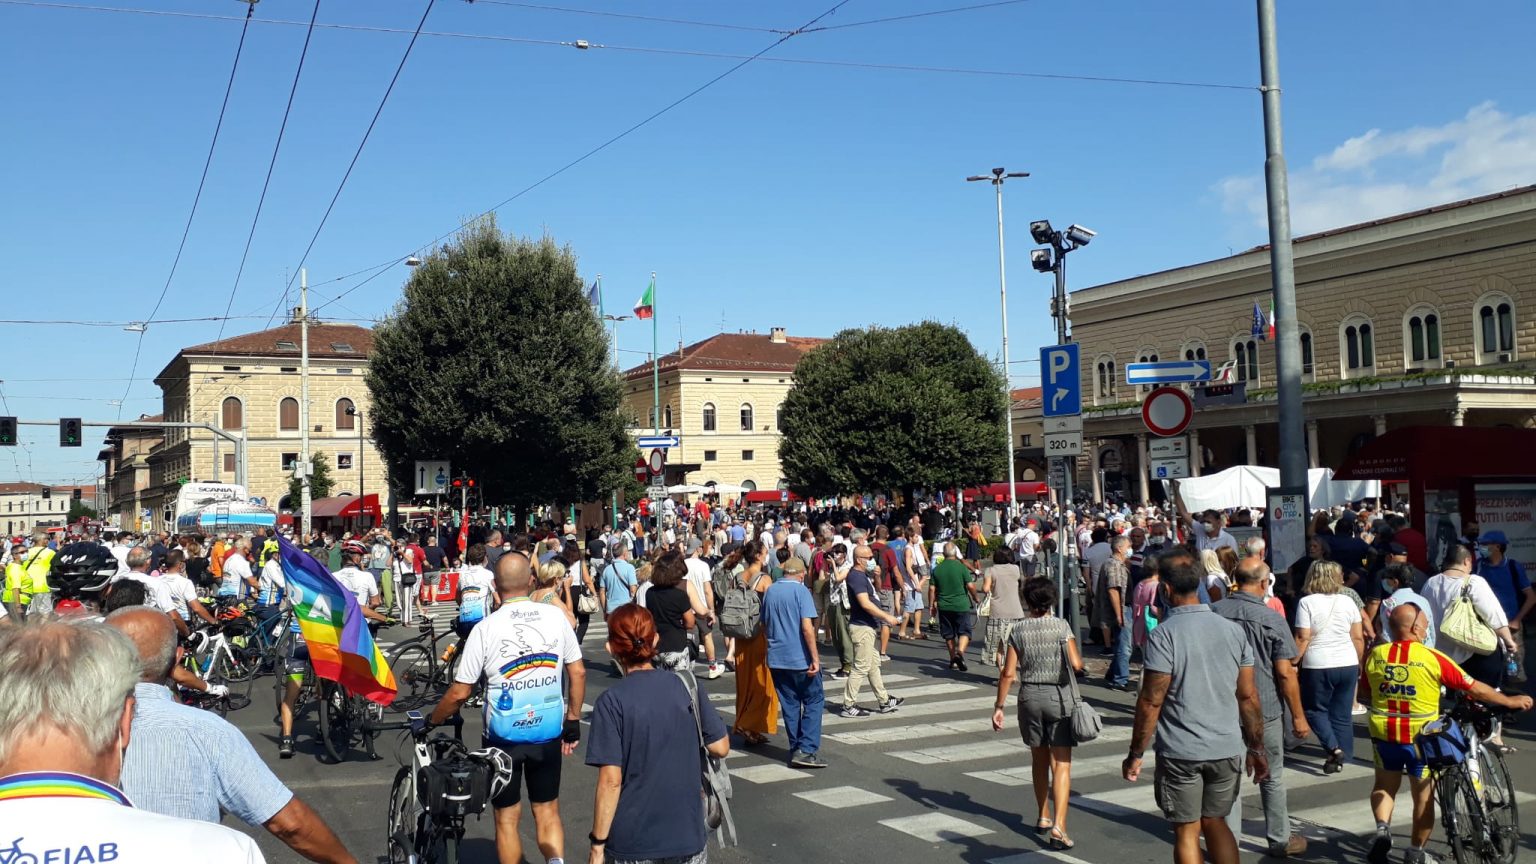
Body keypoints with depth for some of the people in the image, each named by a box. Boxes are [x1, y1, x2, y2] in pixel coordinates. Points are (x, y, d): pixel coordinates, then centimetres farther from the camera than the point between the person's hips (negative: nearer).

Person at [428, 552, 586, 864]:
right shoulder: (556, 616, -6)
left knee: (507, 818, 14)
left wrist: (432, 722, 8)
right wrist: (573, 721, 12)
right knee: (547, 811, 16)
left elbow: (460, 693, -10)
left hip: (504, 736, -2)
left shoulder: (486, 628, -13)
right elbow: (578, 673, 0)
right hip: (549, 734, 2)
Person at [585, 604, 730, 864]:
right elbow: (721, 747, 1)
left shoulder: (611, 701, -13)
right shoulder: (686, 686, -3)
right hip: (688, 834, 3)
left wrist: (598, 843, -7)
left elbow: (611, 781, -15)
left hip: (632, 843, -3)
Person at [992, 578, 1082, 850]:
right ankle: (1058, 825, -14)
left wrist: (999, 707, 2)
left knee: (1039, 759, 19)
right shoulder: (1061, 627, -7)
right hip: (1058, 696, -3)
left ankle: (1043, 817, 32)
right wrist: (1079, 661, 10)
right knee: (1061, 765, -2)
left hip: (1029, 696, 3)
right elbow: (1076, 665, -14)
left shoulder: (1018, 630, -1)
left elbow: (1008, 673, -3)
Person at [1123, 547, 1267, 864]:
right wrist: (1257, 748, 14)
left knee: (1187, 832, 8)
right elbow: (1249, 696, 5)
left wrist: (1136, 754, -6)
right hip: (1227, 749, 5)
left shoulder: (1164, 635, -13)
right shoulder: (1233, 630, 2)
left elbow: (1151, 701, -14)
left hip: (1180, 753, -5)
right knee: (1215, 822, 21)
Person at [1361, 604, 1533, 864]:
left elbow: (1363, 694, 4)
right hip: (1421, 737, -2)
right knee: (1424, 796, 15)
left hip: (1384, 734, 2)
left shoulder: (1375, 655, -7)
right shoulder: (1432, 658, -16)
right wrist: (1509, 701, 8)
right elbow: (1474, 689, -8)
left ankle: (1382, 828, 2)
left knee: (1384, 785, 24)